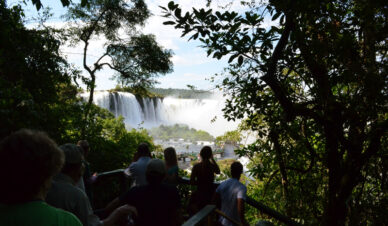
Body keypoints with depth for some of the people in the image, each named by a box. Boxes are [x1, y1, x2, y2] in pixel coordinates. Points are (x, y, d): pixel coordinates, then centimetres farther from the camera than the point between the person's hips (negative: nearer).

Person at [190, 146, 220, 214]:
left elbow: (192, 182, -12)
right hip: (211, 193, 2)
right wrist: (212, 159, 12)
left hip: (200, 193, -2)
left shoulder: (196, 166, -15)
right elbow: (218, 172, 14)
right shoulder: (212, 166, -10)